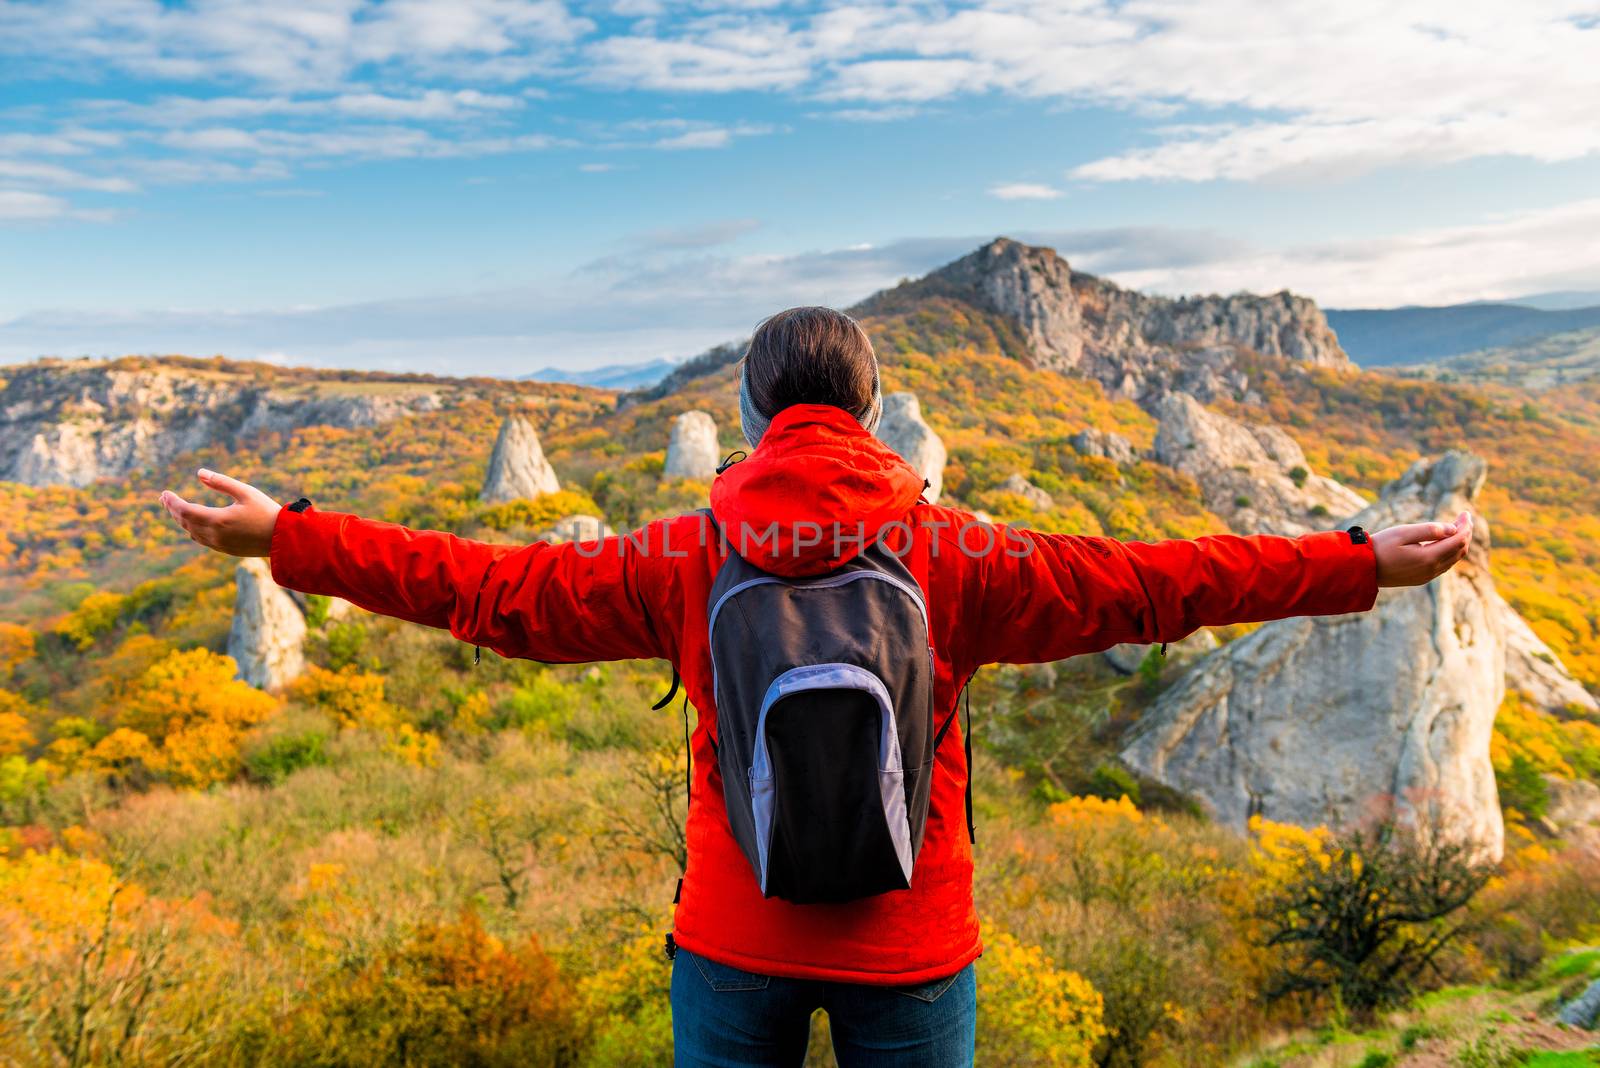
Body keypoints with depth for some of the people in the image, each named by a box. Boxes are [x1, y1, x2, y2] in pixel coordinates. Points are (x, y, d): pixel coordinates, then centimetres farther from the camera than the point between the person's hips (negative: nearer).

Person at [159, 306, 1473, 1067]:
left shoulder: (685, 558, -7)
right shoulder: (951, 554, -10)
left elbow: (490, 585, -3)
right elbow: (1150, 584, -8)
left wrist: (286, 536, 8)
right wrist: (1360, 564, 2)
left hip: (735, 942, 1)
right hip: (912, 946, 0)